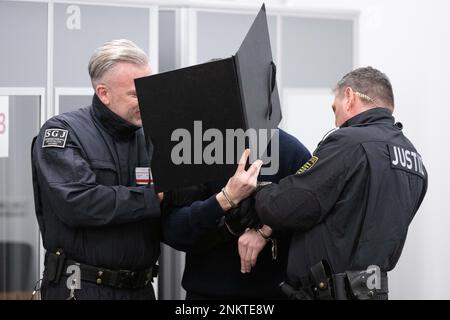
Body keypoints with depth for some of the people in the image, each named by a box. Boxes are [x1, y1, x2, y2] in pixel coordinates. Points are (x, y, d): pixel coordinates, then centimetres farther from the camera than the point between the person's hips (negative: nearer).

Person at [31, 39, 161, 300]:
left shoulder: (148, 139, 8)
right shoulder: (63, 131, -6)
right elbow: (76, 203, -23)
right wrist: (156, 198, -20)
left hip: (141, 288, 5)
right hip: (80, 288, -5)